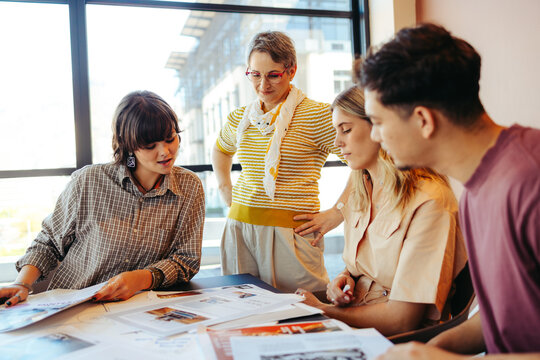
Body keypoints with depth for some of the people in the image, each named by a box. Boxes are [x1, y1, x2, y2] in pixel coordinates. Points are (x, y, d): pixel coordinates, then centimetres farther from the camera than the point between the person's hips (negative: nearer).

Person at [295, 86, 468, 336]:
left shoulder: (429, 202, -18)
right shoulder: (359, 194, 9)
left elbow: (403, 317, -20)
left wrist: (322, 309, -14)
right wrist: (344, 278, -1)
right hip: (353, 323, 7)